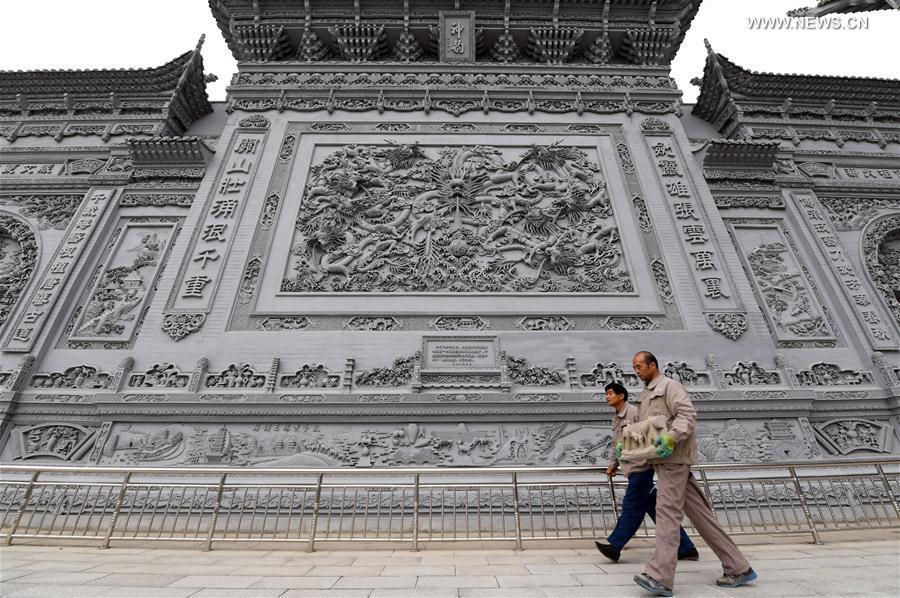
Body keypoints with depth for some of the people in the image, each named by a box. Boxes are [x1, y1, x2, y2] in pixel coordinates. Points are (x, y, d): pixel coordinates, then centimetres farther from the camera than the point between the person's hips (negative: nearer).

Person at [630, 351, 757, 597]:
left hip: (673, 458, -9)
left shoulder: (669, 385, -5)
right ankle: (738, 568, 21)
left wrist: (671, 437, -31)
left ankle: (660, 578, -13)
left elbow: (688, 414, -18)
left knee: (667, 511, -13)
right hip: (662, 459, 9)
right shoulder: (645, 395, 22)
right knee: (699, 514, 11)